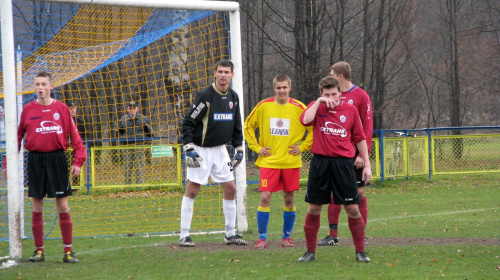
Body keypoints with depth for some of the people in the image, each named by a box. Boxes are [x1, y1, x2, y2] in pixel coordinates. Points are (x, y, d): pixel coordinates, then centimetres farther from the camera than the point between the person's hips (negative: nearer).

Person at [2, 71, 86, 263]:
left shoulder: (61, 108, 2)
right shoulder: (28, 109, 4)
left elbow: (74, 135, 3)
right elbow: (17, 137, 7)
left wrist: (78, 161, -6)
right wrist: (8, 164, 2)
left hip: (57, 159, -1)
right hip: (36, 159, 1)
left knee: (63, 206, -1)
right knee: (37, 207, 3)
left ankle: (68, 251, 4)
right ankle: (39, 251, 10)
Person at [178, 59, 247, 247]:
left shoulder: (233, 97, 5)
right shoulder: (205, 96, -15)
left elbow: (236, 126, 17)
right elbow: (187, 122, -14)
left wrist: (239, 149, 12)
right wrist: (189, 148, -19)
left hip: (220, 150, 6)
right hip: (201, 150, -6)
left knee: (230, 188, 5)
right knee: (192, 190, -6)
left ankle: (230, 234, 15)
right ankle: (184, 236, -2)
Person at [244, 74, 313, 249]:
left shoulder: (299, 108, -2)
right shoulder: (263, 106, 0)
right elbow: (248, 126, 12)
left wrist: (302, 147, -1)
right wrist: (256, 147, 4)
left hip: (291, 161, 0)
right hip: (269, 161, 0)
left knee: (289, 199, 6)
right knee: (265, 197, -9)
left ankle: (286, 237, 18)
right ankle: (262, 238, -1)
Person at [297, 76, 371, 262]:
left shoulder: (350, 110, 6)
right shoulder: (317, 107, 4)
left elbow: (360, 138, 12)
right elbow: (305, 120, -18)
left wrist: (367, 164, 9)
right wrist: (319, 102, -13)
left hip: (344, 162, 0)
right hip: (320, 162, 0)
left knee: (352, 208, -2)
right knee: (314, 208, 3)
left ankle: (360, 251, 8)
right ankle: (310, 251, 14)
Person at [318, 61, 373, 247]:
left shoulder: (360, 96, -4)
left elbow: (367, 127, -7)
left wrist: (363, 153, -13)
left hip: (354, 153, -5)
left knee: (359, 191, 0)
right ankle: (333, 235, 7)